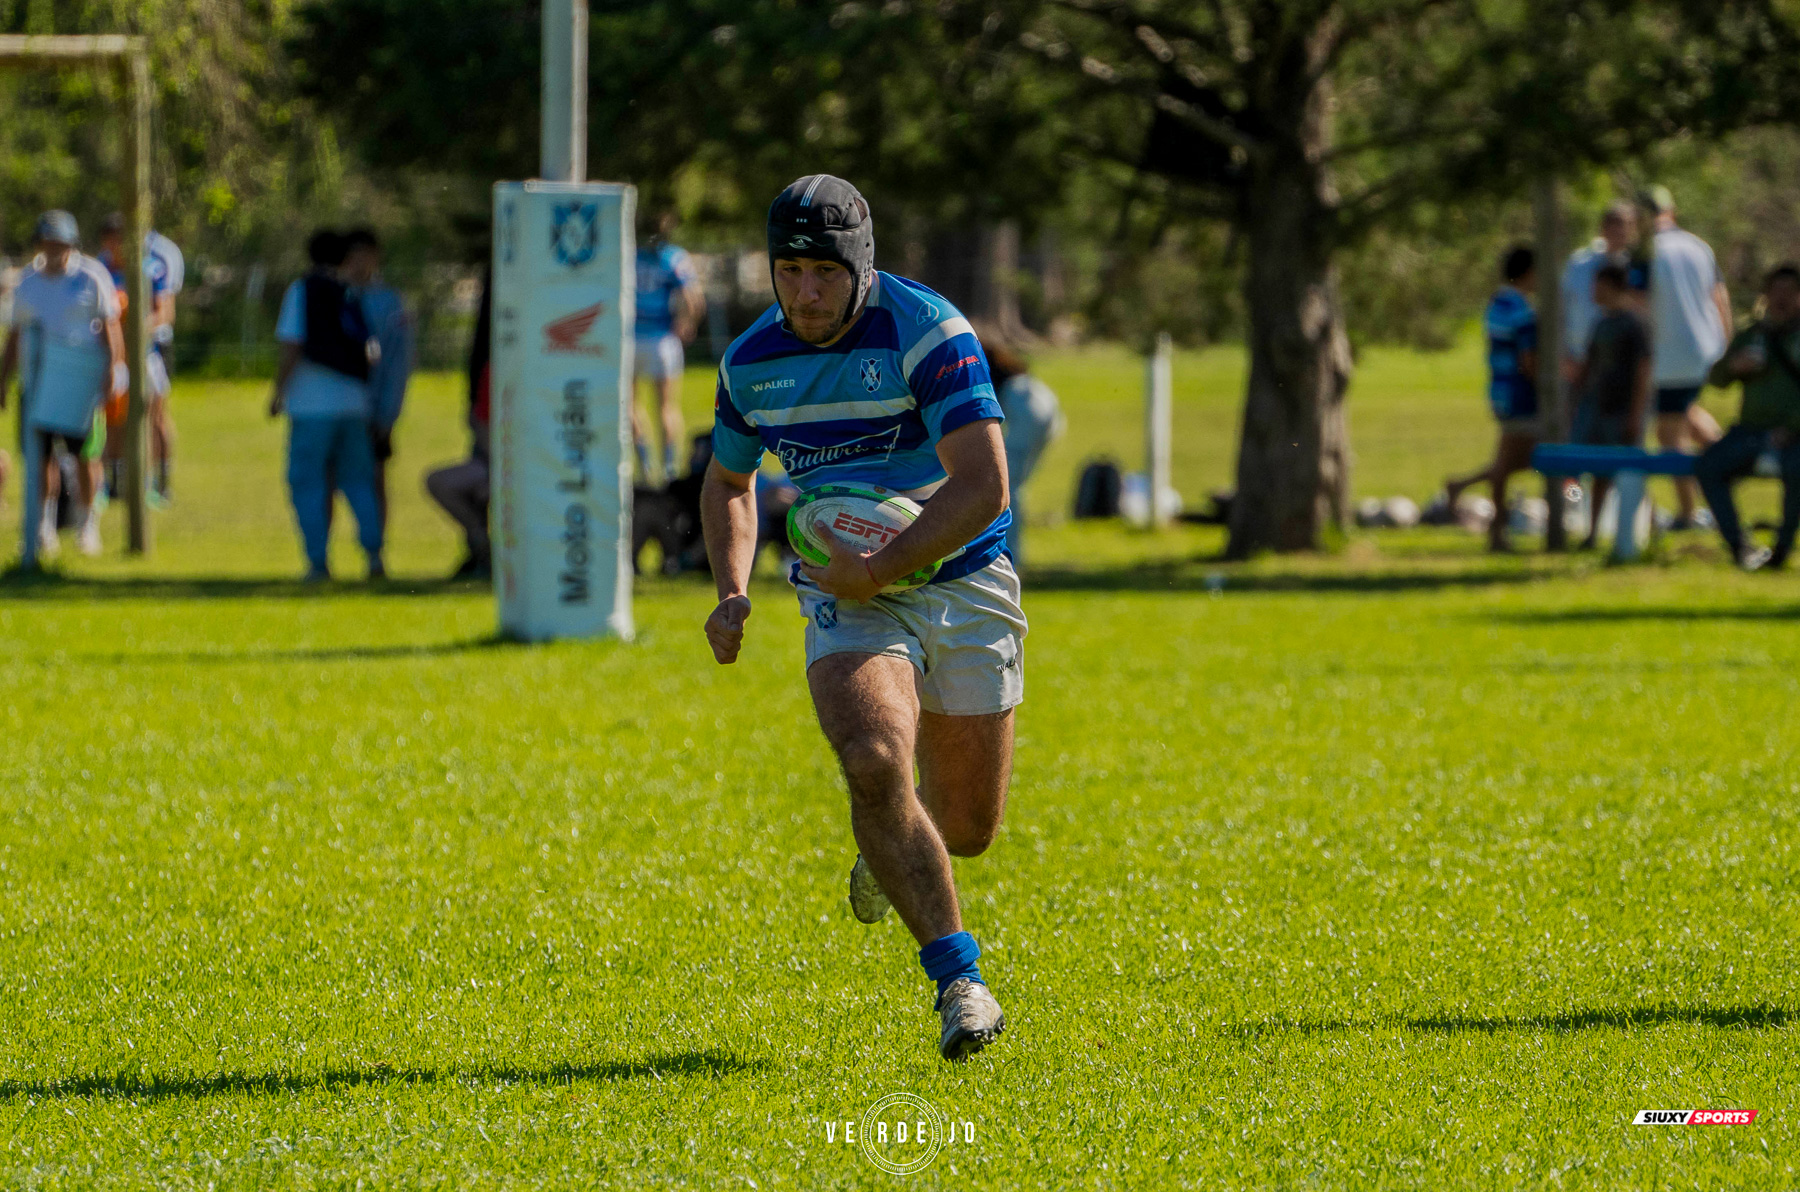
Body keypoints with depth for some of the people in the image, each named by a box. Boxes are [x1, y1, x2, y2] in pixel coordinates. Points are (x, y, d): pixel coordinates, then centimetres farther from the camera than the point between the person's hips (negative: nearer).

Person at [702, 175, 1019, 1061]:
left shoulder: (929, 335, -18)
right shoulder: (752, 361, -1)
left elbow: (983, 487, -23)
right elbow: (728, 482, 17)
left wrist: (883, 567, -26)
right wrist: (731, 593, 1)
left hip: (960, 584, -2)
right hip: (845, 597, 2)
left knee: (968, 828, 5)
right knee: (874, 766, -27)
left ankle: (890, 849, 44)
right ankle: (958, 981, -21)